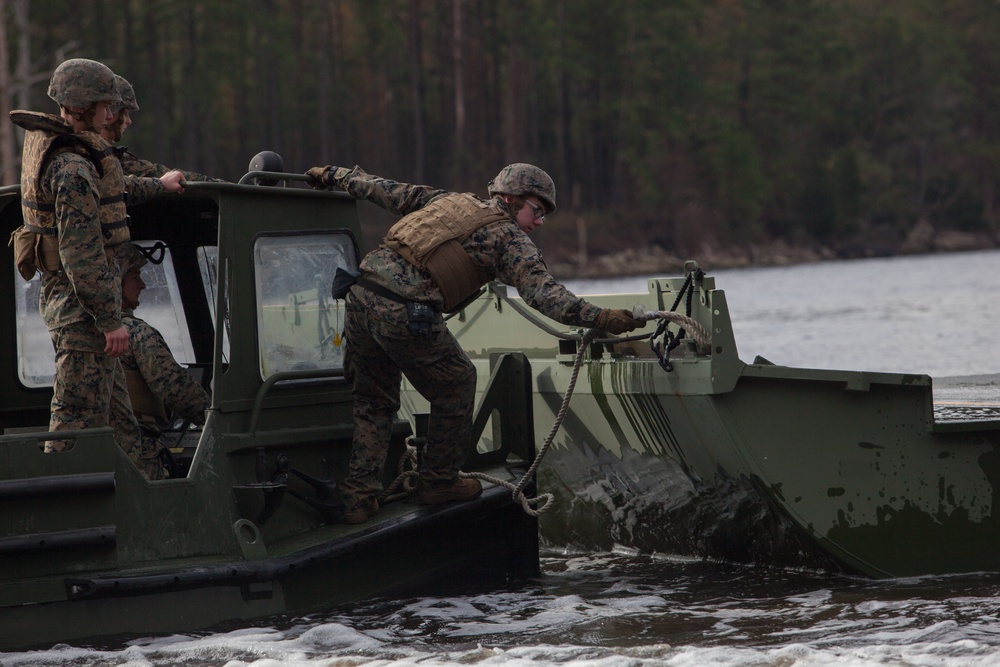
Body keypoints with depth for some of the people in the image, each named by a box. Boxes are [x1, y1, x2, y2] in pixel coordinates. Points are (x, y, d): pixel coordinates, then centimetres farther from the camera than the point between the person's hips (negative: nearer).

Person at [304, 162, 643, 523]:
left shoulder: (449, 201, 24)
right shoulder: (509, 238, 5)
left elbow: (384, 190, 31)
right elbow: (541, 292, -10)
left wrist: (335, 174, 44)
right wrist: (599, 318, -16)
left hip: (361, 294, 7)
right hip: (405, 313, -7)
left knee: (373, 399, 20)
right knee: (456, 385, 16)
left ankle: (358, 498, 17)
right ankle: (438, 482, 27)